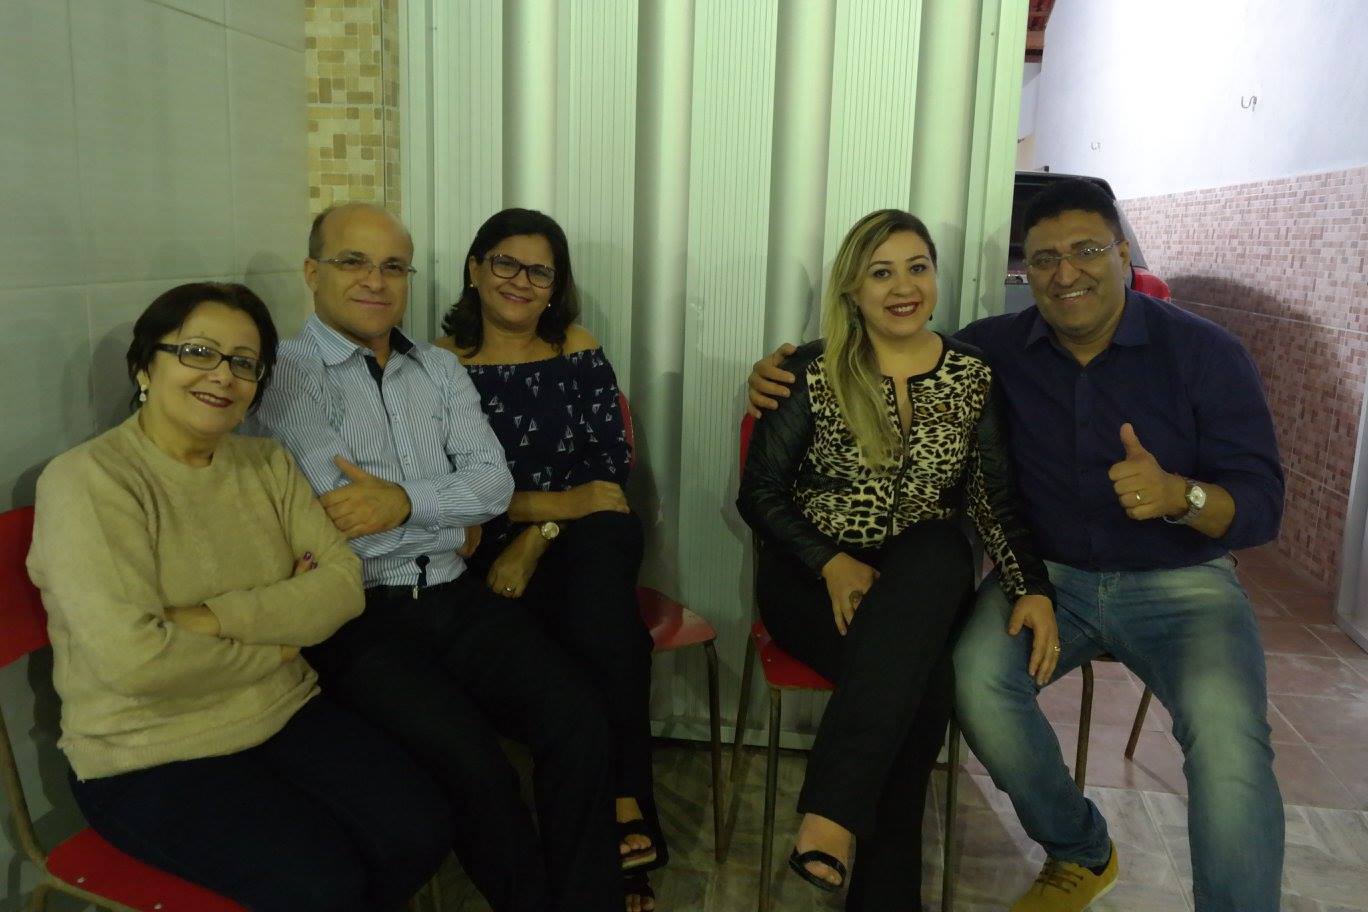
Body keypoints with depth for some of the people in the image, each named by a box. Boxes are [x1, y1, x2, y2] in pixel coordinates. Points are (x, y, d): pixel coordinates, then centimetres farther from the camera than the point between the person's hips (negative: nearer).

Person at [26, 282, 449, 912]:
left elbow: (343, 584, -5)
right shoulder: (88, 480, -13)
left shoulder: (267, 465, 7)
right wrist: (269, 647, -11)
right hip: (150, 761, -5)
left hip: (286, 717, 6)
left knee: (418, 833, -12)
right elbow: (131, 658, -25)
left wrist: (218, 618, -19)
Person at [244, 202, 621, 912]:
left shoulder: (439, 369, 17)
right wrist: (456, 513, -1)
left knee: (578, 719, -17)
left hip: (456, 597, 5)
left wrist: (406, 502, -14)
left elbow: (495, 481, 3)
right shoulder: (288, 374, 0)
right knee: (472, 762, -26)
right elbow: (343, 510, -12)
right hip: (357, 615, -5)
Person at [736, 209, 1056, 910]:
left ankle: (830, 818, -33)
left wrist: (1032, 587, -12)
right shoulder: (814, 373, -2)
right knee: (921, 676, -30)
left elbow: (997, 501, 4)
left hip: (925, 577, 2)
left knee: (937, 556, -35)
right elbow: (758, 493, -2)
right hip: (814, 576, -2)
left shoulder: (972, 377, 5)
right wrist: (831, 564, -15)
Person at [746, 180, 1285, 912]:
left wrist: (1179, 495, -31)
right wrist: (785, 376, -8)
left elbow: (1261, 502, -8)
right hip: (1049, 573, 2)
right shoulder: (997, 348, 0)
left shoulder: (1204, 352, -6)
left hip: (1180, 583, -2)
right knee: (975, 675, -28)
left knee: (1227, 730, -33)